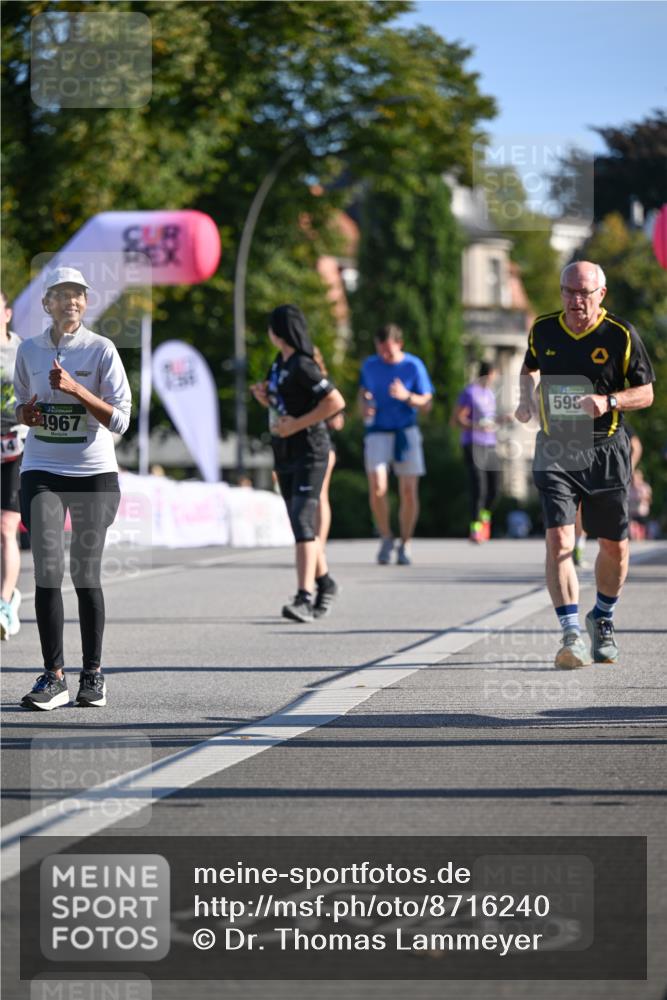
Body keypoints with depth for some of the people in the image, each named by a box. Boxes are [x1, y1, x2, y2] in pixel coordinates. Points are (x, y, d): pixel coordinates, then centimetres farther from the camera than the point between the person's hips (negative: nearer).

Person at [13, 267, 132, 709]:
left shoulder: (102, 350, -4)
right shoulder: (29, 350, 6)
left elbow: (120, 419, -9)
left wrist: (76, 389, -21)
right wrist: (25, 413, -4)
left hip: (95, 473, -2)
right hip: (42, 471, 2)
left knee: (86, 574, 2)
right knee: (48, 572, -9)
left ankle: (93, 673, 16)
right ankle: (54, 676, -6)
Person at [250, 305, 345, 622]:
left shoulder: (302, 366, -15)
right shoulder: (280, 362, 12)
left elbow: (336, 402, -22)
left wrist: (296, 424, -21)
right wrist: (263, 396, 3)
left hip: (309, 452, -10)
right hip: (284, 454, 10)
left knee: (302, 521, -19)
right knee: (300, 525, 16)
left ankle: (304, 599, -26)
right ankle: (324, 583, 33)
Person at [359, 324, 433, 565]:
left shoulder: (414, 366, -4)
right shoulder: (370, 365, 3)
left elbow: (426, 404, -2)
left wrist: (407, 396, -21)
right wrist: (364, 407, -2)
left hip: (406, 433, -1)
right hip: (377, 433, 1)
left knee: (409, 493, -3)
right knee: (377, 488, -17)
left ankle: (405, 545, 14)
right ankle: (386, 538, 3)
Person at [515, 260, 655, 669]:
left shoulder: (621, 334, -6)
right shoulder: (543, 330, 2)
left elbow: (646, 393, -1)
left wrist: (609, 401, -20)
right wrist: (528, 398, 3)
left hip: (607, 451, 0)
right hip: (556, 449, 0)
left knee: (614, 546, 9)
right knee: (559, 539, -17)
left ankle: (603, 620, 35)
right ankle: (572, 634, -19)